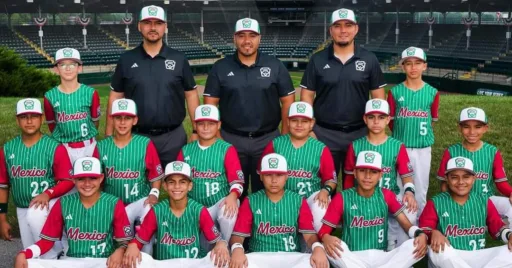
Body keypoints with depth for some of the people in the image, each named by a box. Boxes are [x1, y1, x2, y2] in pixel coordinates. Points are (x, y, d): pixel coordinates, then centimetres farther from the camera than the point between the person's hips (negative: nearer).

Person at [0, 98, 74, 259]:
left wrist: (48, 194, -27)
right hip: (22, 209, 5)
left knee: (34, 216, -36)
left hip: (49, 203, -4)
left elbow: (68, 181, -10)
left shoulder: (55, 148, -11)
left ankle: (52, 257, -16)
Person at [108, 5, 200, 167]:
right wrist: (109, 135, 1)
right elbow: (116, 97, 5)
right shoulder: (126, 60, 3)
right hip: (137, 137, 0)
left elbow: (191, 94, 5)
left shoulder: (179, 59, 3)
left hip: (173, 137, 0)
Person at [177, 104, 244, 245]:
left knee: (228, 215, -36)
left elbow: (237, 179, -11)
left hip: (221, 201, -4)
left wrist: (233, 196, -32)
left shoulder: (227, 149, -2)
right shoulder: (185, 151, 9)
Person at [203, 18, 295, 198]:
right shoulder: (220, 68, 2)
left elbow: (288, 101, 3)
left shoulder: (275, 66, 1)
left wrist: (285, 136, 0)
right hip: (231, 140, 0)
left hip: (268, 139, 0)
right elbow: (210, 104, 3)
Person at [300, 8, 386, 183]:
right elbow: (307, 95, 2)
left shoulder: (369, 60, 1)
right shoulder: (317, 60, 0)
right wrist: (308, 129, -4)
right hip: (325, 134, 0)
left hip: (360, 134, 1)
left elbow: (378, 96, 5)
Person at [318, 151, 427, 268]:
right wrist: (325, 237, -29)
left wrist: (421, 234, -19)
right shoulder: (342, 198, -1)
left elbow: (406, 223, 5)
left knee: (416, 244, -21)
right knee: (330, 246, -34)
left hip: (381, 257, 2)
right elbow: (324, 230, -3)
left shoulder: (386, 196, 8)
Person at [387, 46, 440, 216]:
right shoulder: (395, 92, -3)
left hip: (423, 148, 1)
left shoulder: (432, 93, -1)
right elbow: (391, 120, 3)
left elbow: (432, 121, 8)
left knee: (420, 189, 9)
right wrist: (403, 135, 3)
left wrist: (420, 135, 4)